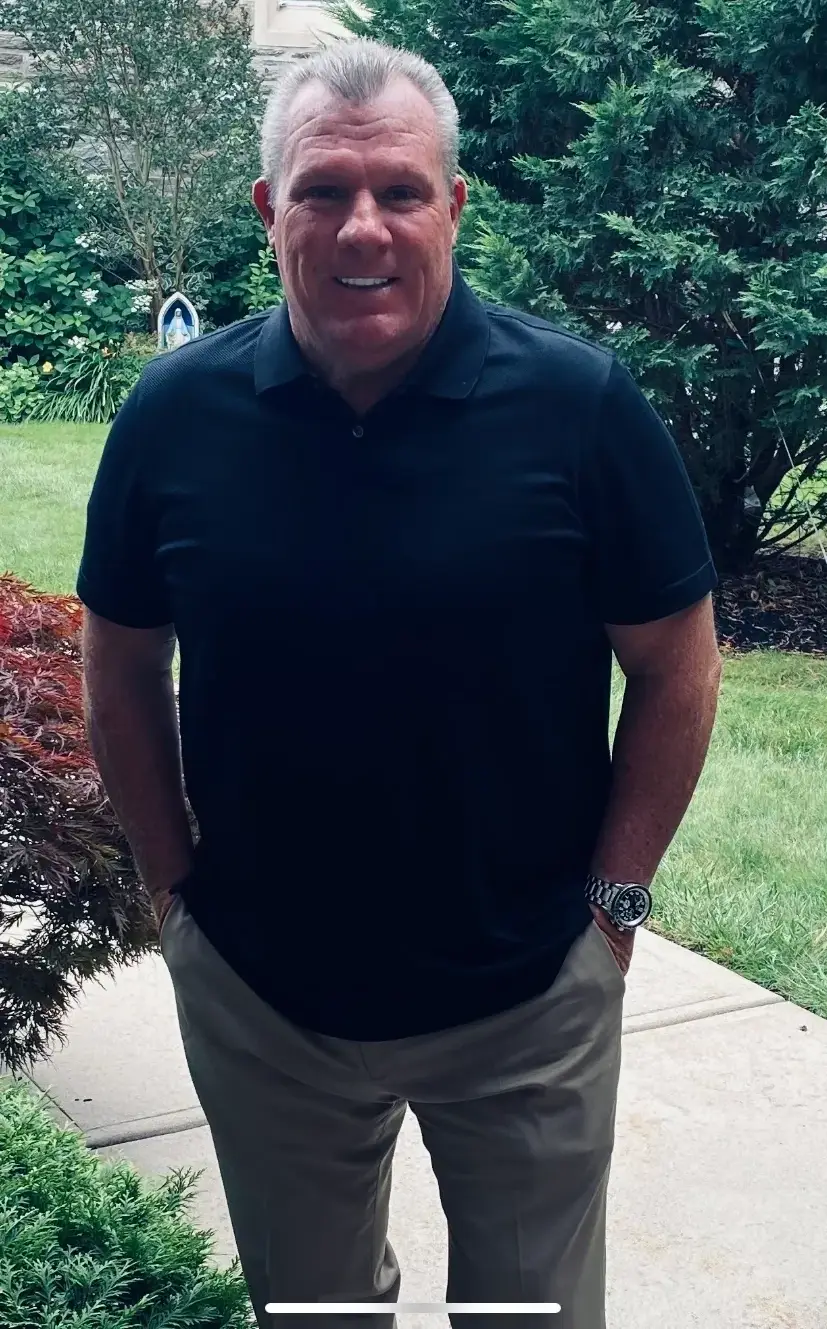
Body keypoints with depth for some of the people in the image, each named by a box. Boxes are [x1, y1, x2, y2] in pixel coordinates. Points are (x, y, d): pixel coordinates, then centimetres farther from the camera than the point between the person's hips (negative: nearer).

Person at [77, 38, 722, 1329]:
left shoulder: (582, 402, -15)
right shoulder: (174, 414, -9)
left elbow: (677, 668, -6)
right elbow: (121, 671, 3)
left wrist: (612, 898, -6)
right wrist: (175, 884, 2)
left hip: (530, 995, -1)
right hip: (255, 994, 2)